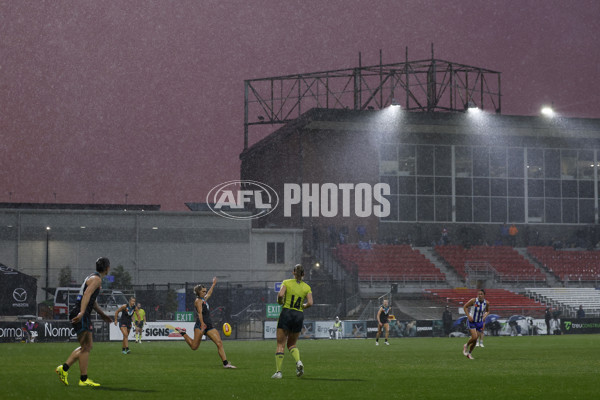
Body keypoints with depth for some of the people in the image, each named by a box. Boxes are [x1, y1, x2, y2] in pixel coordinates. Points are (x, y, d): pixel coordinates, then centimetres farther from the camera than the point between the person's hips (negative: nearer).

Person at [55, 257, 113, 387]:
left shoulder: (93, 278, 23)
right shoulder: (96, 279, -10)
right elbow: (87, 295, -25)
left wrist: (102, 314, 34)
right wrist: (81, 313, -36)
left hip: (84, 316, 10)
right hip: (82, 316, -10)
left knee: (88, 346, 12)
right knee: (86, 347, -7)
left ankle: (64, 368, 10)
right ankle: (83, 379, -5)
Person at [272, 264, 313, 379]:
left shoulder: (286, 282, 0)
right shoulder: (307, 287, 6)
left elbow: (280, 295, -16)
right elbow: (310, 303, -6)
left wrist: (280, 301, 5)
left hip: (286, 313, -3)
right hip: (299, 315, 3)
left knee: (280, 345, 2)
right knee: (292, 344, 17)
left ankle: (278, 371, -7)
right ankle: (298, 362, -12)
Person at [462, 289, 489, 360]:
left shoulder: (486, 303, -7)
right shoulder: (473, 300, -17)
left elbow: (487, 311, 13)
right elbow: (465, 306, -6)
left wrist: (485, 316, -7)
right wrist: (468, 316, -15)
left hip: (480, 322, 4)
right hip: (472, 321, -4)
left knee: (475, 339, 6)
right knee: (474, 337, -18)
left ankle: (469, 353, 25)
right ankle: (466, 346, 13)